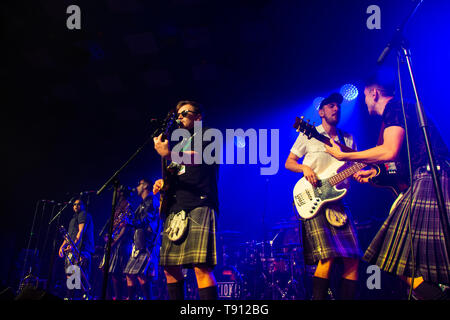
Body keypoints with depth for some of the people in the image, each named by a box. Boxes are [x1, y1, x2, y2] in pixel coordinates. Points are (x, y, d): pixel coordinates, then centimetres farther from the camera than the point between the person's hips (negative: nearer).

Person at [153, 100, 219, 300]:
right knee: (170, 267, 6)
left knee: (201, 267, -19)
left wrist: (169, 154, -28)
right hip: (175, 209, 9)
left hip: (199, 206, -8)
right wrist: (163, 182, 12)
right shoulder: (180, 144, 31)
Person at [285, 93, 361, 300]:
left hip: (338, 200, 5)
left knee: (352, 258, -3)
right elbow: (289, 163, 9)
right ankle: (318, 298, -8)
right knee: (328, 258, -18)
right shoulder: (308, 135, 6)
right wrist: (305, 168, -12)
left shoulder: (348, 139, 17)